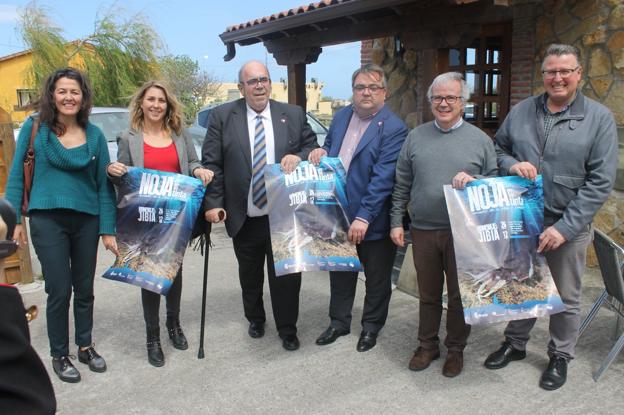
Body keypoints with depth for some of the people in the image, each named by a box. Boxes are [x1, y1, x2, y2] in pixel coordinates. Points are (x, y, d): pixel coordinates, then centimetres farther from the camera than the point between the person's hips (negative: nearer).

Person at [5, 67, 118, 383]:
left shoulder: (94, 135, 2)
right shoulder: (35, 127, -2)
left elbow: (104, 185, 3)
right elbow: (16, 175, 0)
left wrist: (108, 230, -1)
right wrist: (14, 219, -6)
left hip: (87, 220, 2)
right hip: (48, 220, -2)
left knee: (84, 289, 13)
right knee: (60, 290, 1)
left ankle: (85, 347, 32)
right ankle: (59, 355, 21)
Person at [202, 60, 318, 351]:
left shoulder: (293, 114, 1)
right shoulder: (222, 116, -3)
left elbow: (313, 146, 9)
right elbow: (211, 163, -4)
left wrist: (299, 156, -14)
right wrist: (213, 202, -11)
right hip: (244, 218, 0)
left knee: (286, 275, 7)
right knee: (250, 276, 19)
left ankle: (287, 329, 28)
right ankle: (255, 319, 44)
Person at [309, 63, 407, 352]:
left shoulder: (393, 128, -17)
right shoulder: (341, 116, 5)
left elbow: (383, 178, -24)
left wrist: (364, 217, -28)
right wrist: (321, 152, -5)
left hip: (372, 220, -6)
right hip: (338, 214, 6)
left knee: (376, 277, 13)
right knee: (340, 272, 20)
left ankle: (371, 326, 34)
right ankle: (339, 322, 38)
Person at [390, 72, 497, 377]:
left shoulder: (480, 140, 1)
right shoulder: (416, 137, 7)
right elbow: (401, 185, 9)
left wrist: (473, 180, -16)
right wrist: (396, 221, 5)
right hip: (423, 230, 2)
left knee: (460, 294, 9)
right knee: (428, 293, 14)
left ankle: (456, 349, 28)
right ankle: (427, 345, 31)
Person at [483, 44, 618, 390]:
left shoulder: (599, 118, -7)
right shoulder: (521, 112, 3)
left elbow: (601, 182, -11)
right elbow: (498, 149, 14)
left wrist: (564, 227, -17)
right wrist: (511, 165, -11)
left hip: (569, 226, -2)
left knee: (566, 297, 13)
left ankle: (561, 356, 33)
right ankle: (515, 344, 38)